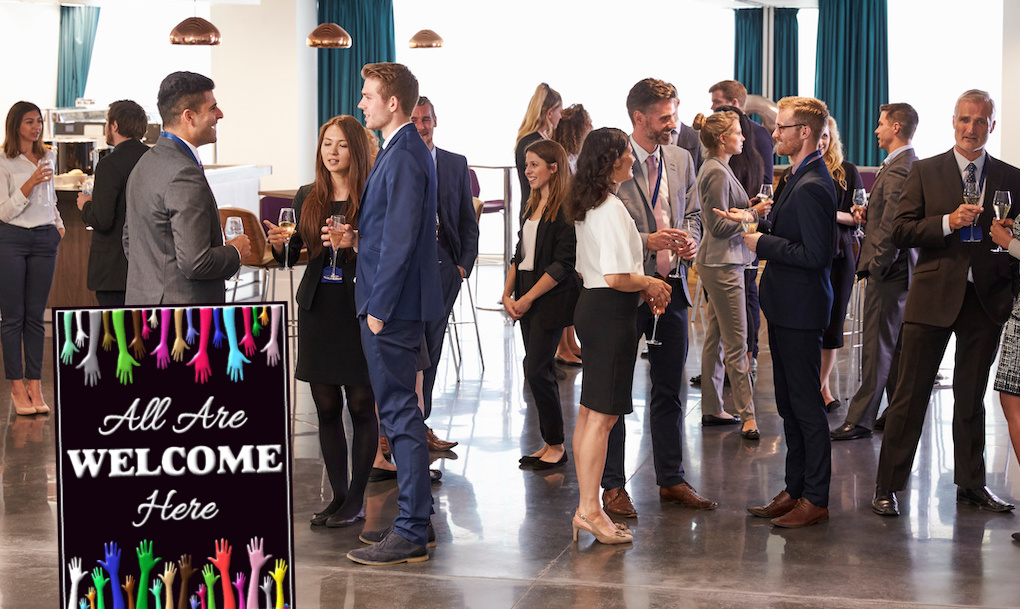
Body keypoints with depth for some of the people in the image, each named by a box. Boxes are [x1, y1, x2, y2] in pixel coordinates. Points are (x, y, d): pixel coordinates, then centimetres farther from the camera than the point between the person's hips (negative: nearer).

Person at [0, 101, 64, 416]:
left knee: (36, 315, 4)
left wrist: (58, 223, 17)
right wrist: (31, 182, -21)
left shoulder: (48, 158, 12)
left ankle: (35, 384, 6)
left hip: (44, 239, 5)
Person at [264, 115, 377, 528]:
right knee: (326, 408, 8)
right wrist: (280, 244, -7)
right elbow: (292, 256, 14)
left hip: (361, 311, -4)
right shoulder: (308, 198, 10)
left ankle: (356, 500, 11)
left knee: (361, 406, 1)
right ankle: (338, 495, 21)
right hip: (318, 309, 5)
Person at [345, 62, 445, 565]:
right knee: (400, 413, 15)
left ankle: (410, 534, 0)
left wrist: (379, 307, -19)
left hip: (392, 305, -10)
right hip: (393, 304, 10)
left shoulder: (403, 157, -16)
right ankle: (414, 519, 24)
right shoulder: (402, 151, 15)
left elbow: (399, 240, -21)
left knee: (400, 414, -6)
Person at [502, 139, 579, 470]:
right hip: (526, 300, 8)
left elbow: (562, 265, -17)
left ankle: (556, 445, 4)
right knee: (541, 371, 10)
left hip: (551, 299, -8)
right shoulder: (533, 206, 14)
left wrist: (528, 298, -15)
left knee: (536, 370, -8)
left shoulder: (566, 208, -12)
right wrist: (507, 294, 4)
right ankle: (549, 443, 18)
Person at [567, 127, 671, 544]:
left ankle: (586, 508, 19)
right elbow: (617, 277, -23)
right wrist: (651, 284, -5)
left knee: (589, 412, 12)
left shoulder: (587, 207, 13)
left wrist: (641, 287, 14)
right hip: (611, 312, -10)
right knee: (602, 414, -5)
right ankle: (590, 510, 0)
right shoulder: (612, 208, -17)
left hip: (590, 306, 10)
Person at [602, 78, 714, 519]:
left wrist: (691, 240, -3)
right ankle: (613, 485, 15)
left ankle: (671, 480, 24)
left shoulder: (681, 160, 9)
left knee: (669, 391, 13)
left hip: (672, 288, 6)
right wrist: (645, 242, -19)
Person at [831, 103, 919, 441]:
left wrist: (876, 264, -16)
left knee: (877, 346, -4)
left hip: (888, 272, -10)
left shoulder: (897, 169, -19)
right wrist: (868, 214, 6)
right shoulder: (914, 165, 13)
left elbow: (892, 225, -24)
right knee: (896, 346, 15)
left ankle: (861, 419, 1)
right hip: (902, 267, 10)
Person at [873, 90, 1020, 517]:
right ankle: (887, 487, 7)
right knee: (910, 395, -1)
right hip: (933, 297, -2)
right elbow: (900, 232, -4)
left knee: (972, 397, 13)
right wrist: (948, 222, -17)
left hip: (986, 300, 2)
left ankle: (971, 484, 26)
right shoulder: (925, 172, 3)